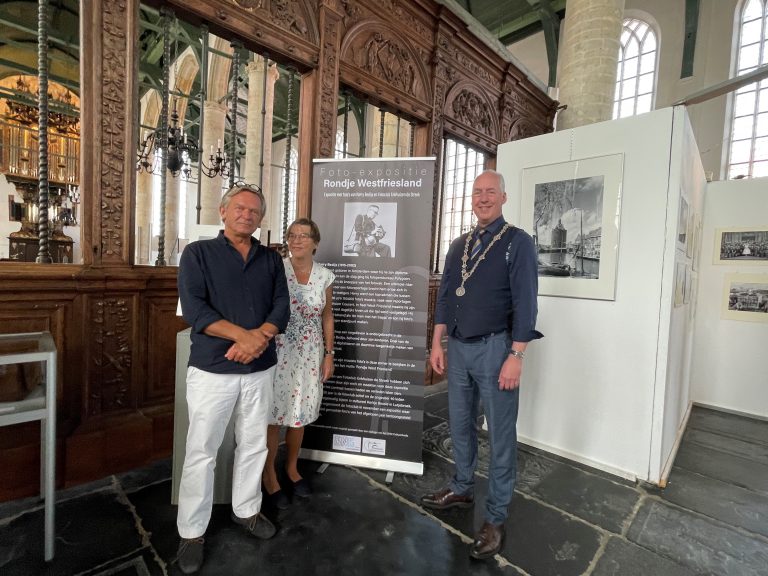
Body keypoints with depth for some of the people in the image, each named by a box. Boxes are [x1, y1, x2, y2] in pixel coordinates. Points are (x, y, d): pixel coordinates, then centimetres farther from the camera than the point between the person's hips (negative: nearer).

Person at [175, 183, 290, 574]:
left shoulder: (271, 260, 8)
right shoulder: (198, 253, -1)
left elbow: (281, 307, -1)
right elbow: (193, 308, -14)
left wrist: (260, 337, -20)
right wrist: (242, 335, -23)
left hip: (260, 369, 3)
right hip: (212, 370, -3)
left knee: (254, 445, 16)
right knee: (201, 451, 7)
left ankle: (246, 510, 37)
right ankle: (192, 532, 27)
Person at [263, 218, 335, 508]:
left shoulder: (325, 276, 0)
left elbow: (327, 316, 7)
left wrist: (329, 353, 5)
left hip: (309, 354, 3)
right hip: (277, 351, -3)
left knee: (300, 413, 15)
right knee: (273, 413, 7)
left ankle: (292, 467, 38)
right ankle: (269, 474, 29)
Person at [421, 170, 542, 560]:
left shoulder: (518, 242, -6)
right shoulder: (458, 246, 11)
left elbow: (525, 302, -12)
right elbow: (446, 297, 11)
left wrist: (516, 356, -17)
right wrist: (437, 344, 8)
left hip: (494, 348, -5)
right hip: (458, 347, 6)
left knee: (500, 435, 7)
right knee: (460, 425, 18)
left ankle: (495, 519, 25)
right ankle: (461, 490, 41)